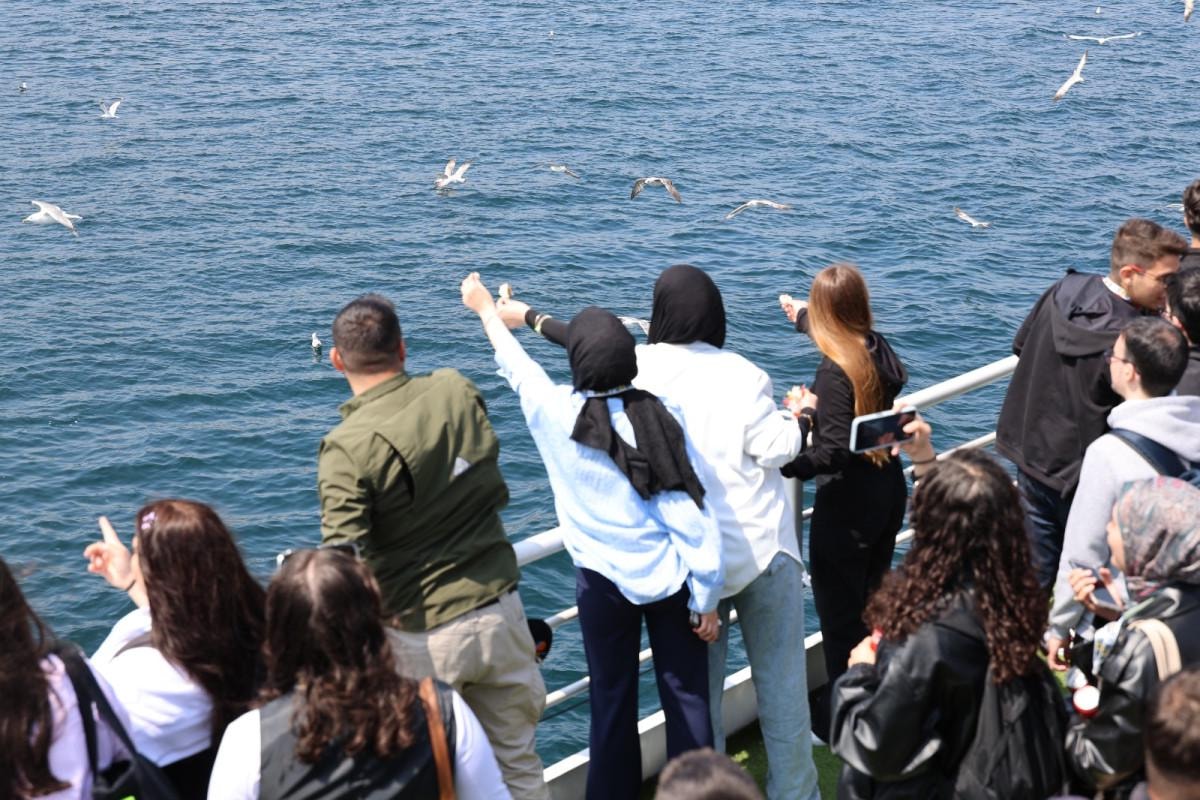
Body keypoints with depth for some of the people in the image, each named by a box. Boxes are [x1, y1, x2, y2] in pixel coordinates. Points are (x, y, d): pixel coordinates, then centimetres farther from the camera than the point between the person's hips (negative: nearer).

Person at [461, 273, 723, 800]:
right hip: (671, 579, 0)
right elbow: (693, 515, -12)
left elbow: (515, 365, 10)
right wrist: (706, 598, -2)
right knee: (687, 696, 9)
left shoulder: (555, 413, -12)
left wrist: (485, 308, 28)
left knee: (612, 702, 12)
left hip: (604, 581, 0)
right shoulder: (658, 418, -13)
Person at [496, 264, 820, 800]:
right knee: (781, 683, 8)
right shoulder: (741, 374, -7)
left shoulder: (640, 367, 0)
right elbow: (774, 450, -8)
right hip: (762, 546, -1)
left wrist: (528, 317, 36)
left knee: (698, 689, 12)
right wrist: (804, 417, 15)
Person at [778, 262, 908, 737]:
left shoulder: (835, 370, -24)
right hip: (888, 496, 9)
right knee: (873, 603, 22)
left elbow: (834, 453, -29)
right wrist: (802, 317, 43)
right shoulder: (878, 348, 1)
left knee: (840, 615, 4)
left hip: (846, 508, -9)